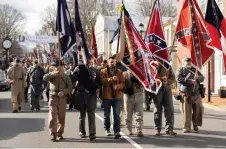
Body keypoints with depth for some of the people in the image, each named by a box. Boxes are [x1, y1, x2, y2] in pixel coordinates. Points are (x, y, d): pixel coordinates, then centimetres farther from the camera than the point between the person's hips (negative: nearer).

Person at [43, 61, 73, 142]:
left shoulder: (65, 76, 6)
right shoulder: (52, 75, 3)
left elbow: (70, 87, 0)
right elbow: (45, 77, -19)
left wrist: (63, 92, -17)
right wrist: (54, 73, -27)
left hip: (62, 98, 2)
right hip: (53, 97, -1)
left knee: (61, 117, 8)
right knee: (52, 116, -8)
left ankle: (60, 133, 22)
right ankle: (53, 134, -3)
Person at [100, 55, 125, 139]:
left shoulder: (119, 72, 10)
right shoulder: (103, 71, 3)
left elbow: (123, 83, 1)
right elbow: (103, 81, -14)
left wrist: (117, 86, -19)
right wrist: (111, 79, -29)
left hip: (117, 96, 1)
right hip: (107, 96, -1)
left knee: (117, 115, -5)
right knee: (107, 115, 10)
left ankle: (117, 132, -5)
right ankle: (107, 129, 28)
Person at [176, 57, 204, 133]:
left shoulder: (195, 70, 19)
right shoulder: (180, 70, 5)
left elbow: (202, 78, 14)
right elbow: (179, 79, -12)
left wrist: (198, 77, -10)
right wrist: (190, 81, -17)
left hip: (196, 93, 4)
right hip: (185, 93, -4)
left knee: (198, 108, 0)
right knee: (186, 110, -4)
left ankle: (195, 125, 19)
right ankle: (186, 127, 4)